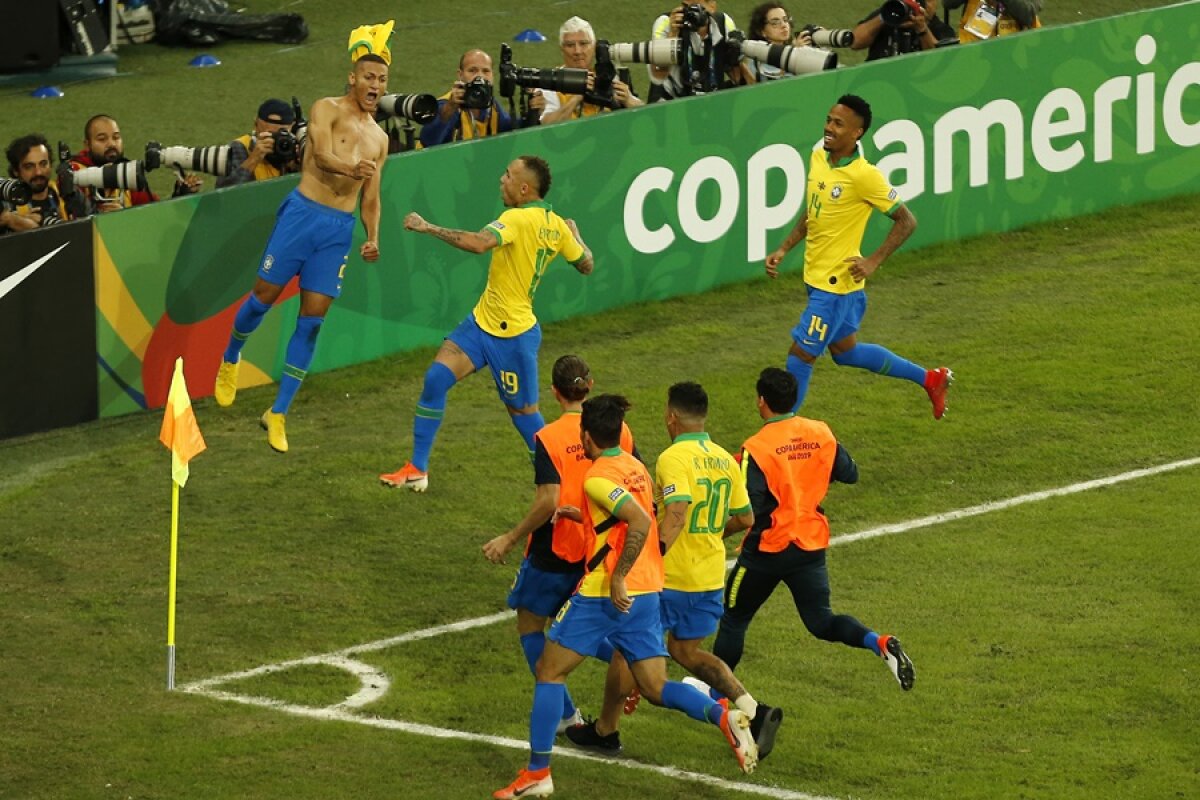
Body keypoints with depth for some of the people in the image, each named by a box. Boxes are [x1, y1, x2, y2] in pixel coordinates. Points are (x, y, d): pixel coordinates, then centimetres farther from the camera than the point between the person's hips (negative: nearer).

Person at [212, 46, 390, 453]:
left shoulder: (379, 139, 18)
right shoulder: (327, 109, 1)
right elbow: (322, 155, -18)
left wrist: (373, 239, 3)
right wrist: (352, 169, -39)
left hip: (340, 228, 4)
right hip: (303, 213, -4)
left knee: (312, 318, -1)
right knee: (265, 294, -1)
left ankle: (278, 413, 5)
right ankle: (230, 360, 30)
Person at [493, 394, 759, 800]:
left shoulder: (598, 477, -13)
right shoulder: (636, 468, 12)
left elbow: (640, 522, -27)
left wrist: (619, 577, -25)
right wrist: (583, 517, 32)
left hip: (604, 595, -8)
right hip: (647, 592, 8)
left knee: (549, 671, 6)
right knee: (656, 688, 7)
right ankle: (724, 716, -20)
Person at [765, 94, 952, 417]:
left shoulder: (864, 176, -22)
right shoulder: (818, 157, 2)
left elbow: (906, 221, -15)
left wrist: (873, 261, -21)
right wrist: (784, 249, 9)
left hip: (836, 281, -9)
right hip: (816, 277, 9)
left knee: (799, 356, -4)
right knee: (845, 351, 23)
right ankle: (931, 379, 38)